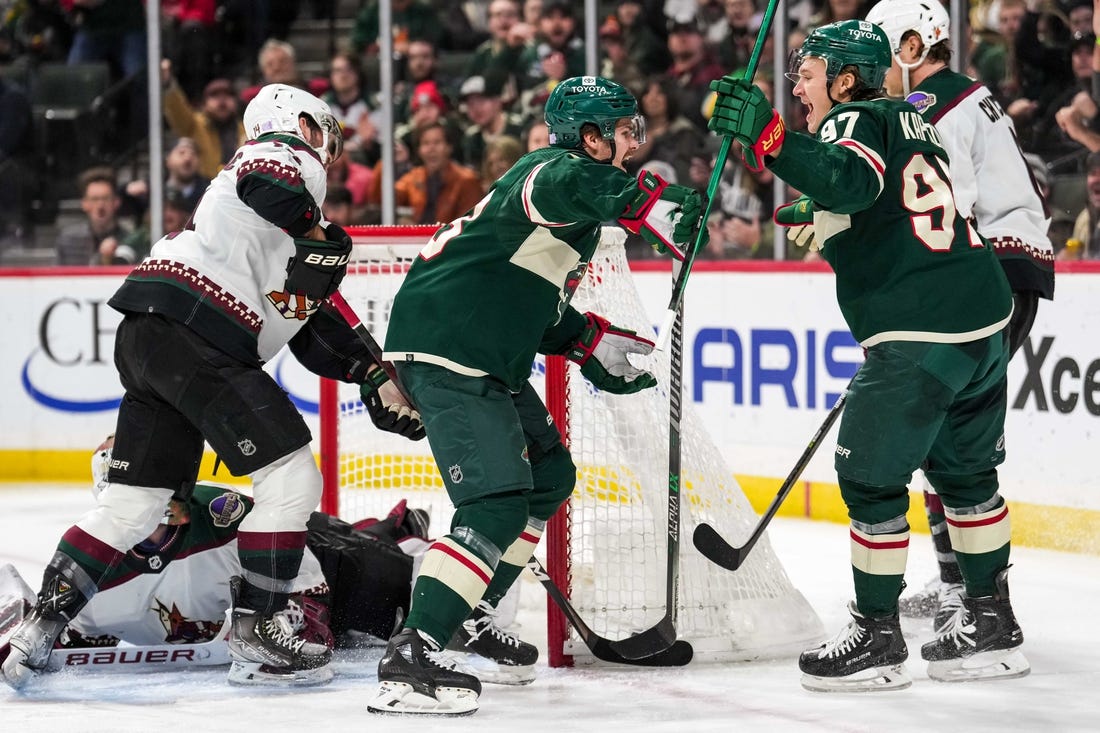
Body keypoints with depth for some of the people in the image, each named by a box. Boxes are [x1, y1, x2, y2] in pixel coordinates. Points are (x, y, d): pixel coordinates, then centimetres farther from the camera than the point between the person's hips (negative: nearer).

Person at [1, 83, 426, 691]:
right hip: (192, 336, -10)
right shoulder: (289, 160, 5)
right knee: (292, 479, -6)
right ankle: (253, 629, -3)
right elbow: (271, 189, -22)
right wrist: (320, 236, -20)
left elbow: (313, 336, 30)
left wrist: (375, 379, 23)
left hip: (146, 340, 10)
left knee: (133, 503, 10)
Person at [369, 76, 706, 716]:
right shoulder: (555, 168, -11)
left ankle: (468, 616, 32)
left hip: (489, 358, 11)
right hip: (446, 350, -11)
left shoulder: (572, 197, 21)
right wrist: (657, 205, -49)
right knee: (497, 506, -19)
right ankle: (411, 658, -23)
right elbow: (577, 184, -39)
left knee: (549, 475, 22)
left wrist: (590, 343, 19)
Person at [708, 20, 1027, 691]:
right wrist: (828, 223, 30)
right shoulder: (908, 121, 19)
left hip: (920, 334, -9)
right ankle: (993, 624, 28)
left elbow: (850, 180, -30)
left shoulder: (858, 121, -7)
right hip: (984, 318, 9)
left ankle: (878, 638, 5)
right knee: (964, 470, 20)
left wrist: (768, 136, -36)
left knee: (870, 476, 0)